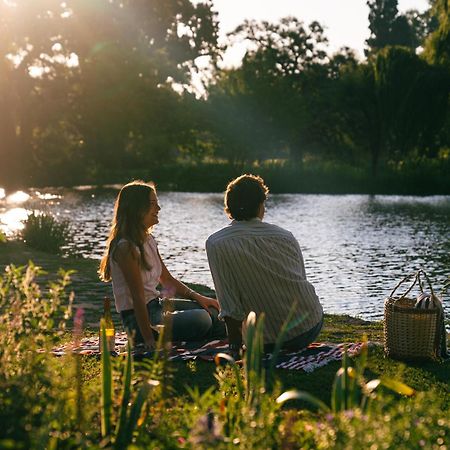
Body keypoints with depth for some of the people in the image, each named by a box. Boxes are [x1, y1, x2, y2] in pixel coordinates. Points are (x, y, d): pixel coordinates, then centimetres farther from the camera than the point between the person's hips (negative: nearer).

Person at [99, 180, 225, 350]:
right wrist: (149, 340, -24)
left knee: (213, 310, 3)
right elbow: (138, 297, -23)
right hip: (138, 319, -10)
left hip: (156, 304, 10)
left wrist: (199, 298, 4)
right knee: (201, 319, -23)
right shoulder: (126, 247, -20)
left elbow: (168, 280, 16)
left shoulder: (148, 240, 10)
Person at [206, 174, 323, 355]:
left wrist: (235, 345, -1)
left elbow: (230, 306, -13)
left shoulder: (216, 244, -9)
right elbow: (301, 280, 11)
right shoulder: (286, 236, 1)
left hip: (268, 342, -3)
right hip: (311, 328, 3)